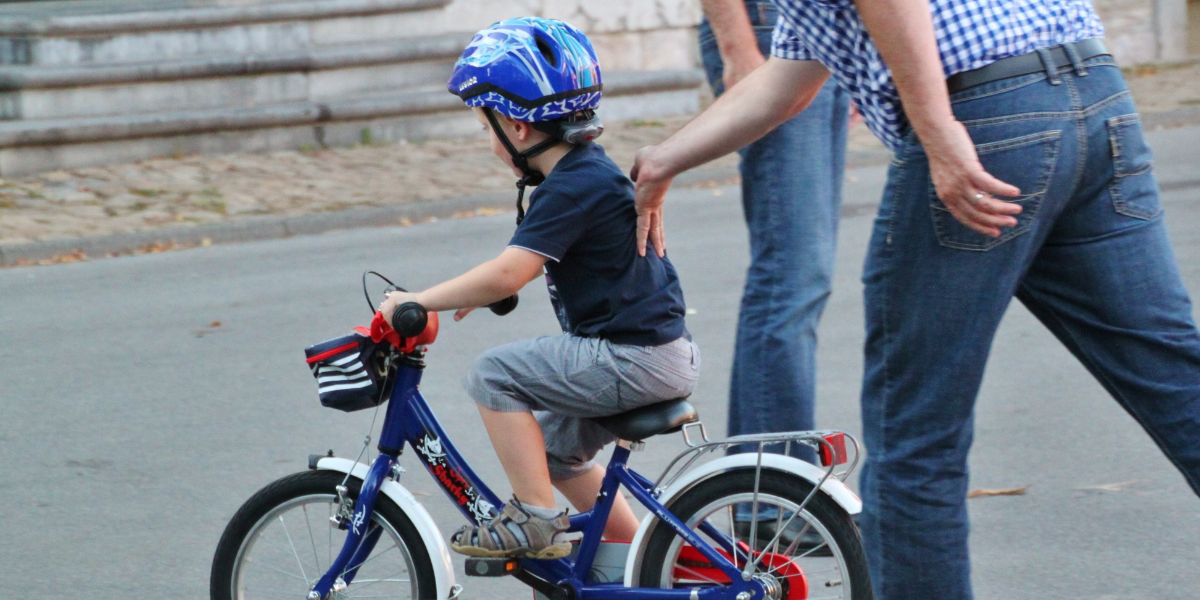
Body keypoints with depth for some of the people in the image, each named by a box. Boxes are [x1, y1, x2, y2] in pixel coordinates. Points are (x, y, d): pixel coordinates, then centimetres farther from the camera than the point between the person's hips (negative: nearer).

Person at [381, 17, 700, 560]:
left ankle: (535, 519, -9)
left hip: (635, 360, -10)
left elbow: (509, 274, -27)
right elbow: (528, 263, 30)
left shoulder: (574, 188, -18)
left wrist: (419, 301, -20)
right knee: (554, 447, 24)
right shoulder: (590, 171, 14)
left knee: (494, 374, -13)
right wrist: (477, 292, 21)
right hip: (659, 352, 10)